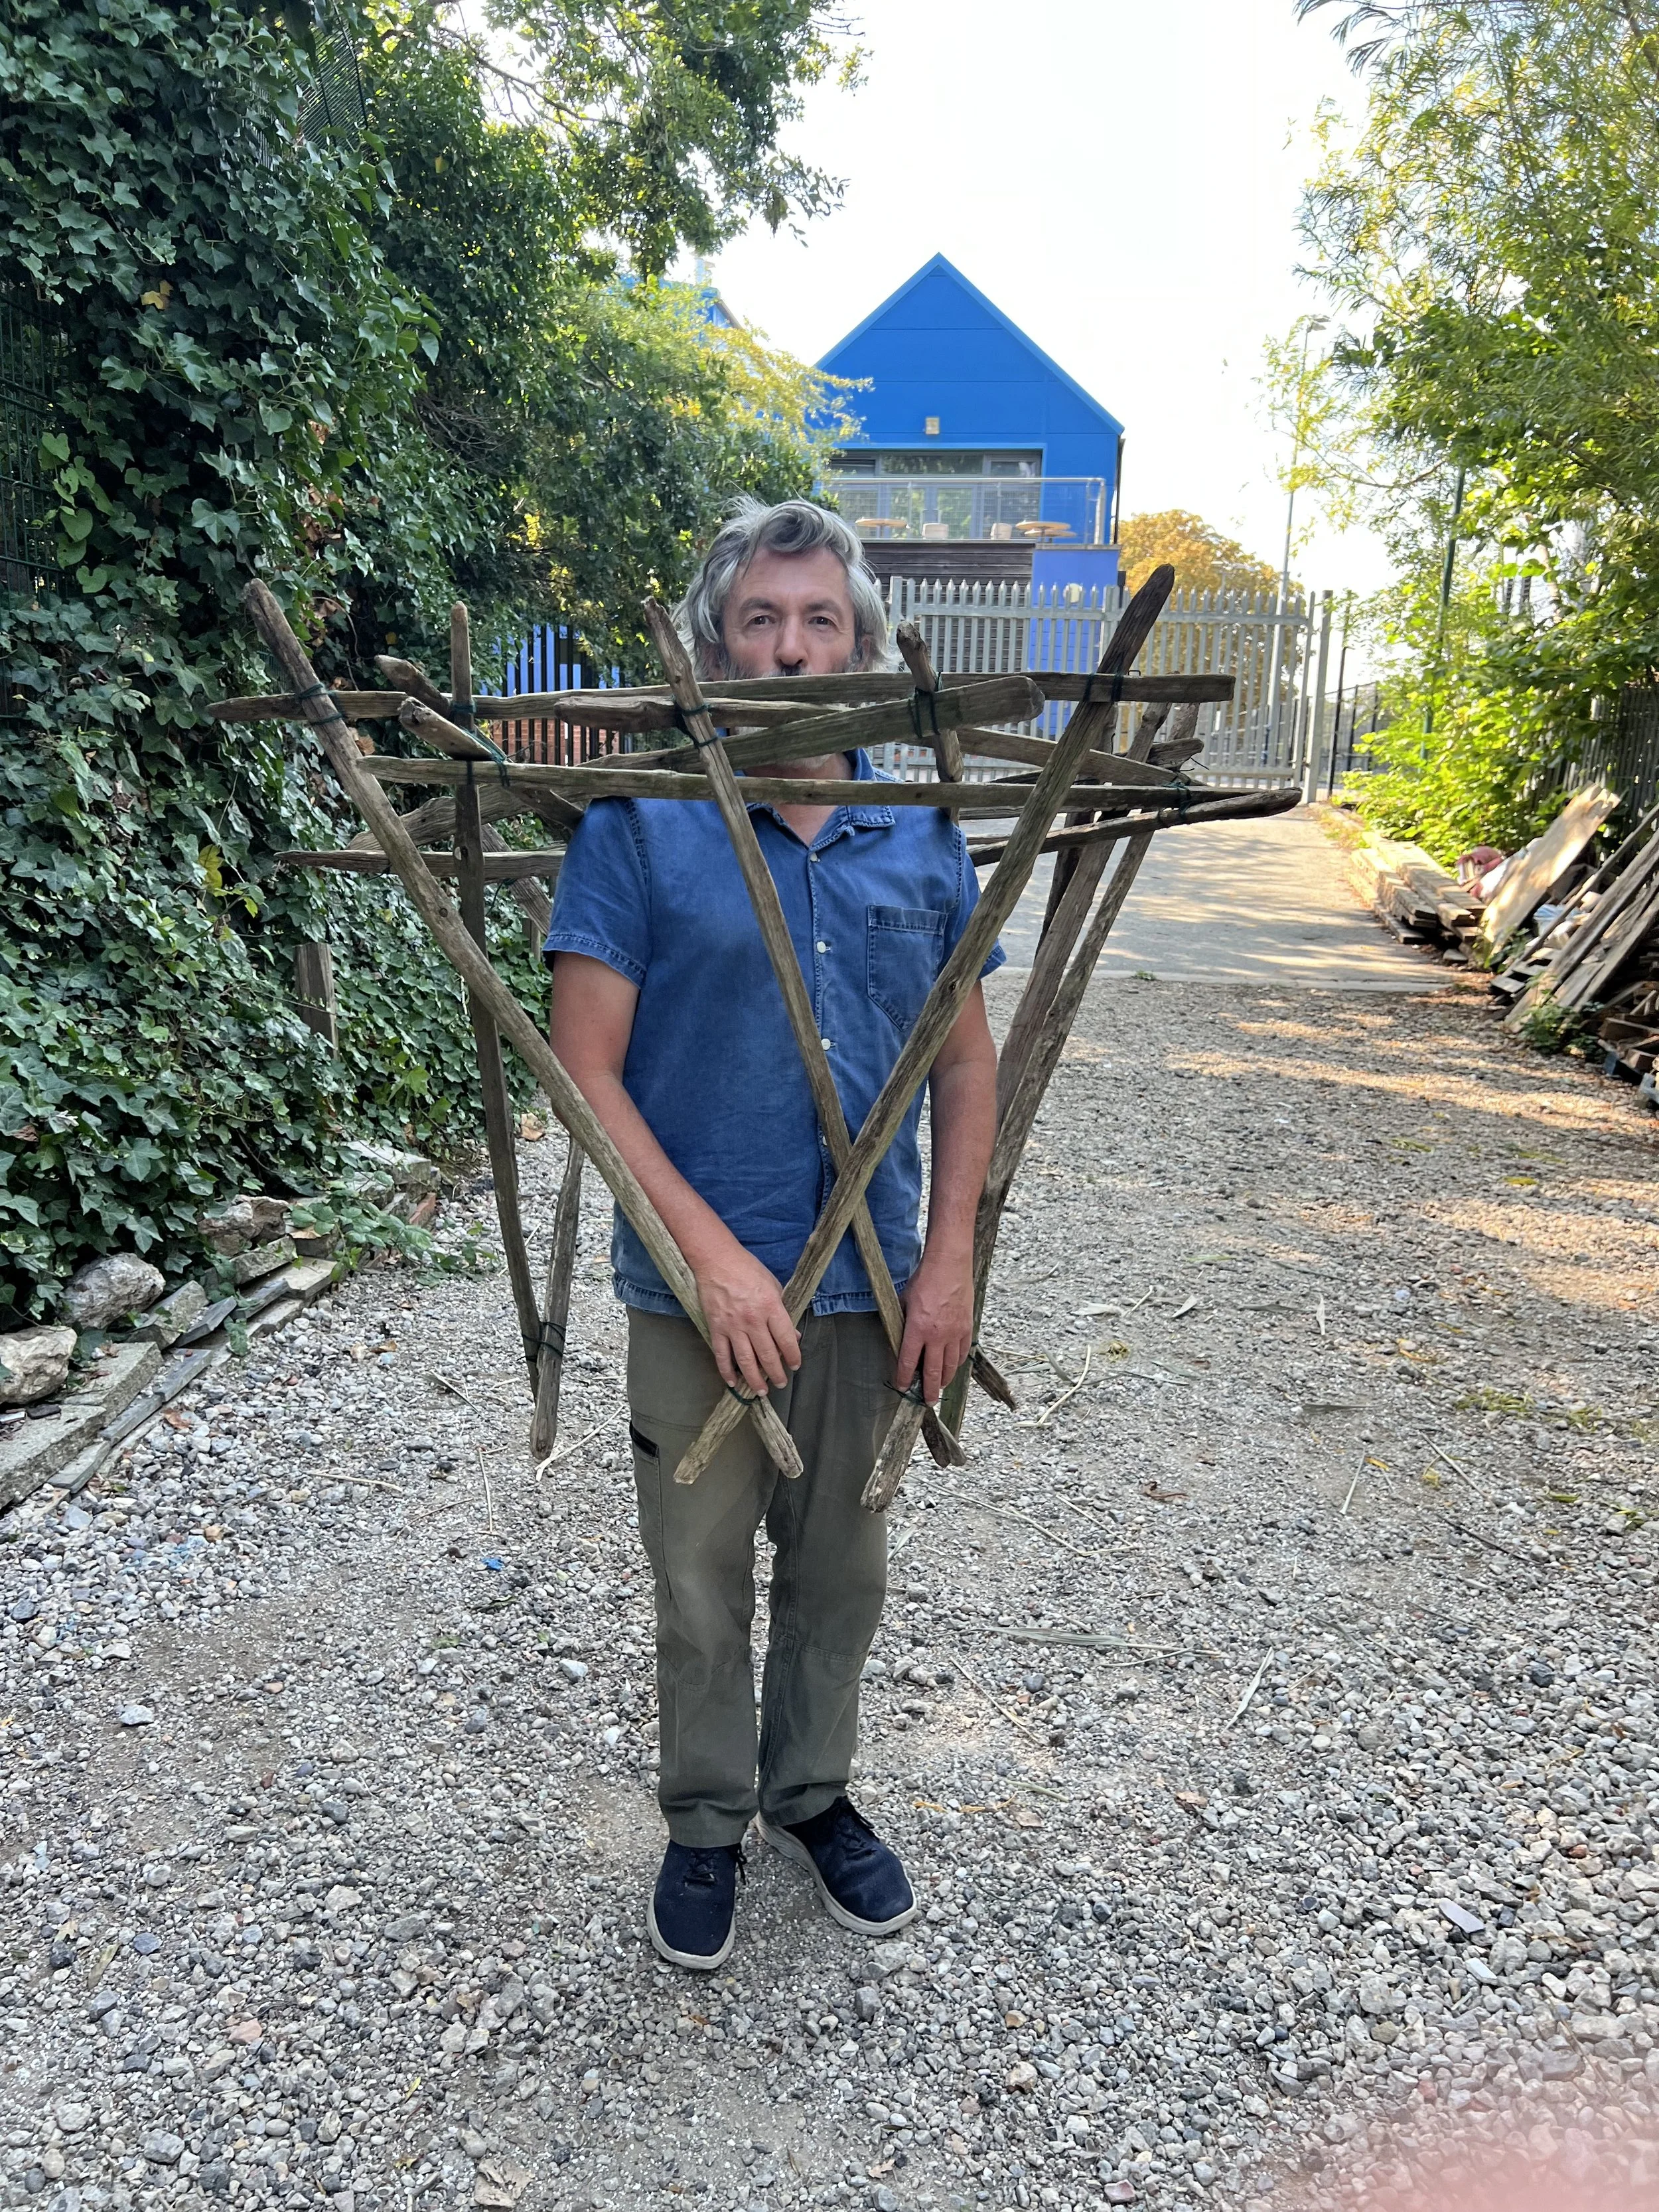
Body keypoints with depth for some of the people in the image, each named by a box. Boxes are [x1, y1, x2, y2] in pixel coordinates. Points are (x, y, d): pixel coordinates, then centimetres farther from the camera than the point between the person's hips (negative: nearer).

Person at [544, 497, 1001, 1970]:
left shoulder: (923, 837, 2)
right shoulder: (642, 826, -9)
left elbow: (967, 1061, 7)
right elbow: (584, 1067, -13)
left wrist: (950, 1258, -2)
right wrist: (717, 1254, -18)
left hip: (872, 1289, 3)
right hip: (699, 1292, -3)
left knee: (841, 1572, 19)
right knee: (702, 1582, 14)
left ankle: (815, 1793, 44)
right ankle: (707, 1824, 39)